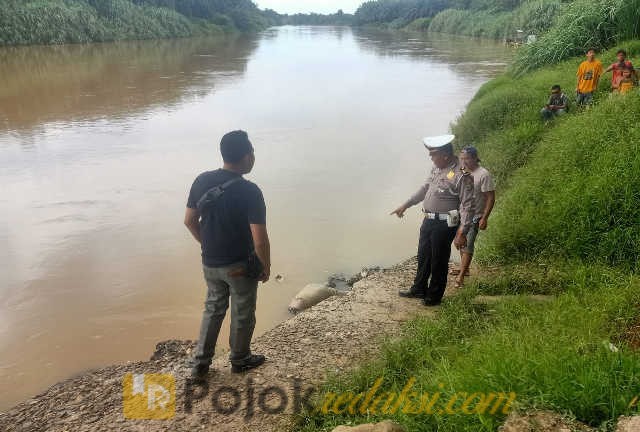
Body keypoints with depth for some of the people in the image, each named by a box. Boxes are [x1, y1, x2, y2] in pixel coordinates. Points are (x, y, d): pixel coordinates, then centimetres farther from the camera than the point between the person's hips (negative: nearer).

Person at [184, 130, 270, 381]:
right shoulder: (250, 192, -24)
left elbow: (190, 221, 3)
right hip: (240, 266, -5)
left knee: (213, 309, 23)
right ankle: (239, 360, 37)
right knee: (242, 314, 17)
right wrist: (266, 267, -7)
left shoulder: (202, 181, -7)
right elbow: (260, 239, -24)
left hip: (210, 263, 5)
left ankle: (200, 364, 29)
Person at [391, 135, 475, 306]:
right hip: (429, 220, 8)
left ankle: (434, 296, 23)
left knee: (438, 261, 6)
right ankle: (419, 290, 36)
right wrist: (405, 205, 21)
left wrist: (462, 233, -24)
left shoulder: (462, 174, -18)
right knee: (423, 257, 19)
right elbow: (425, 189, 21)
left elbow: (468, 206, -19)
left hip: (444, 224, -8)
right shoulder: (437, 168, 8)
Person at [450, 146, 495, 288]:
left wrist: (484, 218, -20)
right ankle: (464, 268, 35)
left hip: (474, 217, -7)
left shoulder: (484, 175, -17)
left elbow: (491, 198, -16)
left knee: (467, 246, -9)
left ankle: (461, 277, -5)